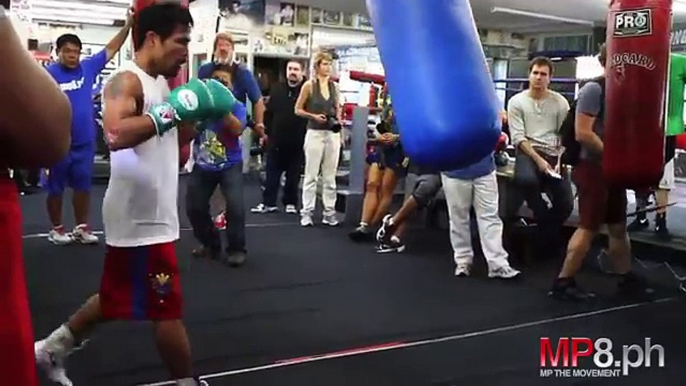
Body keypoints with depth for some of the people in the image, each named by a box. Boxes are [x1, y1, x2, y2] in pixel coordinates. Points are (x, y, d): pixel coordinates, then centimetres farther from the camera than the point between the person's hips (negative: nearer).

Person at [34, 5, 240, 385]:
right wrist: (172, 110, -33)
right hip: (140, 218, -10)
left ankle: (52, 349, 37)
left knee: (118, 298, 22)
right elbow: (116, 135, -37)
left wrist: (199, 115, 5)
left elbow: (172, 141, 21)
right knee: (167, 309, 2)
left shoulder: (160, 82, 12)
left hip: (152, 214, 10)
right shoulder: (127, 81, -18)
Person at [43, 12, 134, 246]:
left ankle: (82, 227, 25)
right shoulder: (48, 74, -10)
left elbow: (112, 49, 9)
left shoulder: (88, 68, 2)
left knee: (83, 186, 12)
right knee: (55, 189, 9)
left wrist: (129, 24, 2)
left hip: (85, 142, 4)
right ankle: (57, 228, 24)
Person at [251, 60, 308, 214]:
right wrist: (266, 132, 5)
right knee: (272, 172, 7)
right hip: (276, 139, 3)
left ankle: (291, 203, 19)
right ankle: (269, 202, 14)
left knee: (293, 174, 8)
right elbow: (269, 112, 9)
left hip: (297, 141, -3)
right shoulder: (277, 89, 7)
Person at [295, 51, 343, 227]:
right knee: (311, 174, -1)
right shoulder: (309, 85, -3)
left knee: (330, 175, 6)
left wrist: (338, 119, 4)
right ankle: (306, 212, 4)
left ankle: (329, 212, 12)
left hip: (333, 134, 4)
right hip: (315, 133, -4)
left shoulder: (334, 86, 9)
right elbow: (298, 110, -1)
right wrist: (314, 116, -13)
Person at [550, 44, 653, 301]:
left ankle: (626, 278, 26)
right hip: (593, 168, -9)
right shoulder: (594, 89, -15)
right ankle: (563, 283, 2)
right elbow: (583, 133, -22)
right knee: (589, 228, -6)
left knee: (618, 226, 15)